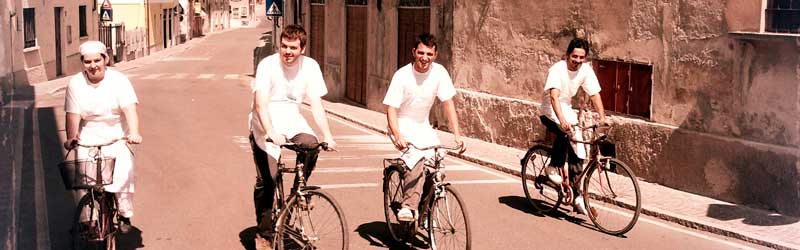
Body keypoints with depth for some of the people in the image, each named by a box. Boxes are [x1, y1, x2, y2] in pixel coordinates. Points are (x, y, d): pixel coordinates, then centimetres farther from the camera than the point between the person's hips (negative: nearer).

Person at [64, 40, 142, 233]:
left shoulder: (119, 80, -8)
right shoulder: (75, 83, -2)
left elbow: (129, 108, -19)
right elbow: (73, 114, -6)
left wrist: (134, 132, -34)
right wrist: (71, 138, -19)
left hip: (117, 137, -1)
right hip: (88, 139, 2)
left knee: (124, 172, -17)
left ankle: (125, 216, -2)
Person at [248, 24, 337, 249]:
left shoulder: (310, 66, -7)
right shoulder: (267, 65, -17)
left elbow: (316, 103, -8)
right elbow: (260, 104, -26)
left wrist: (327, 135, -19)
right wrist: (271, 133, -41)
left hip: (291, 118, 3)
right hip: (266, 123, -3)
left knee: (311, 145, -28)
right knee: (267, 179, -9)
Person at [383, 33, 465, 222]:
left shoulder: (439, 72, -9)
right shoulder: (402, 75, -19)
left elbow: (448, 104, -6)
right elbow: (391, 109, -20)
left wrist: (457, 134, -16)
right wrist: (397, 136, -35)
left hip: (423, 126, 5)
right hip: (403, 125, -5)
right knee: (417, 157, -29)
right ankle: (409, 206, -26)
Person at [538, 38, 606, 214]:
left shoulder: (586, 70, -8)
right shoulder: (557, 70, -24)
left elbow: (595, 95, -8)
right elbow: (554, 96, -37)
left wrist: (602, 117, -22)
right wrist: (562, 120, -50)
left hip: (567, 110, 5)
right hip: (550, 112, -5)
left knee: (578, 153, -2)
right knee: (565, 131, -36)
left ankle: (577, 195, 7)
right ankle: (554, 167, -13)